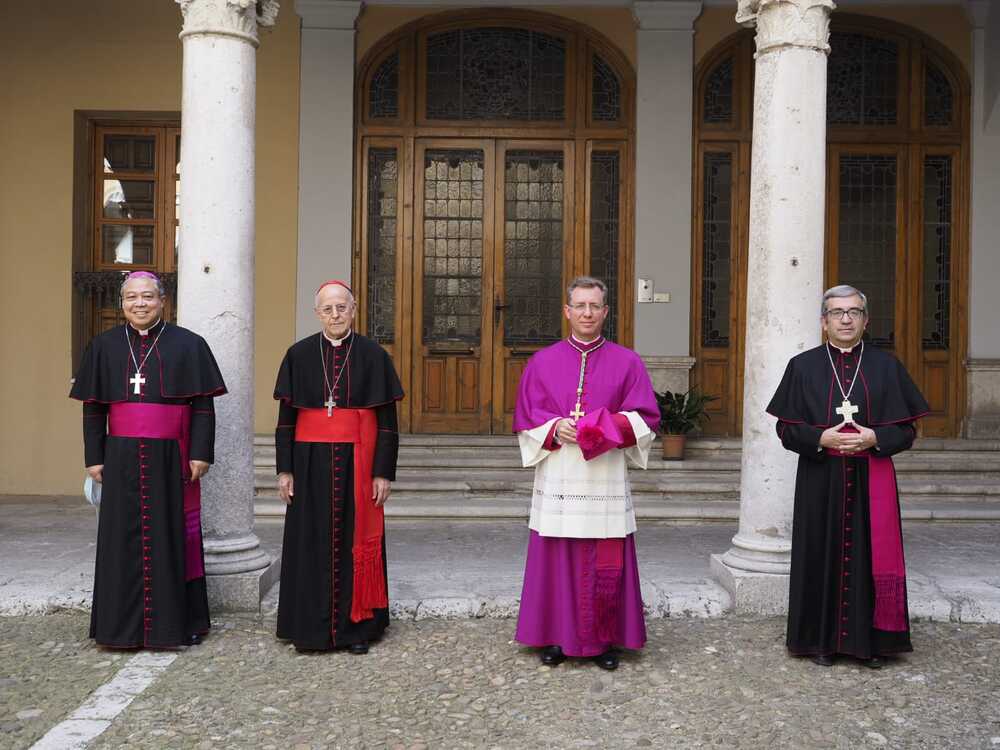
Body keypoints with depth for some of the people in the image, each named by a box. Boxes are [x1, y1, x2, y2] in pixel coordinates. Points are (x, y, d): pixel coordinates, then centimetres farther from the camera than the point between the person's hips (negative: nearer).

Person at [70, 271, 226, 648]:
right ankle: (124, 623, 16)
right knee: (124, 539, 6)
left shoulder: (188, 344, 1)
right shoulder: (104, 345, 8)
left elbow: (203, 405, -1)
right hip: (122, 458, 2)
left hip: (171, 458, -2)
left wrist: (200, 454, -8)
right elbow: (93, 407, 9)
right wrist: (94, 457, 3)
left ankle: (179, 620, 14)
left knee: (173, 536, 3)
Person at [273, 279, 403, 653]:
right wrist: (284, 469, 0)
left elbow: (386, 421, -1)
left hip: (357, 462, -1)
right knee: (311, 543, 6)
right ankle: (311, 626, 18)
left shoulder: (373, 356, 0)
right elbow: (286, 417, 5)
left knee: (356, 541, 5)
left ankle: (357, 626, 17)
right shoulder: (299, 355, 3)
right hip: (311, 462, 1)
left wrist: (383, 472, -6)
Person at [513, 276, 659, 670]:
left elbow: (645, 416, 3)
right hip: (558, 479, 0)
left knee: (606, 563, 1)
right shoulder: (543, 362, 8)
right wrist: (555, 428, -13)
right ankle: (556, 637, 16)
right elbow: (525, 417, 6)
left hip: (606, 480, 0)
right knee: (557, 560, 3)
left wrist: (607, 428, -13)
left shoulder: (627, 362, 6)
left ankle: (603, 639, 15)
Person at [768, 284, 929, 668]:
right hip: (820, 482, 0)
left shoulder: (886, 366, 5)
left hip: (871, 482, 1)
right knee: (824, 556, 3)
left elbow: (906, 429, 5)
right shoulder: (803, 366, 3)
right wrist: (821, 438, -16)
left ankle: (872, 640, 16)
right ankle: (823, 639, 15)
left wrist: (874, 438, -14)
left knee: (870, 555, 3)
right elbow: (786, 427, 1)